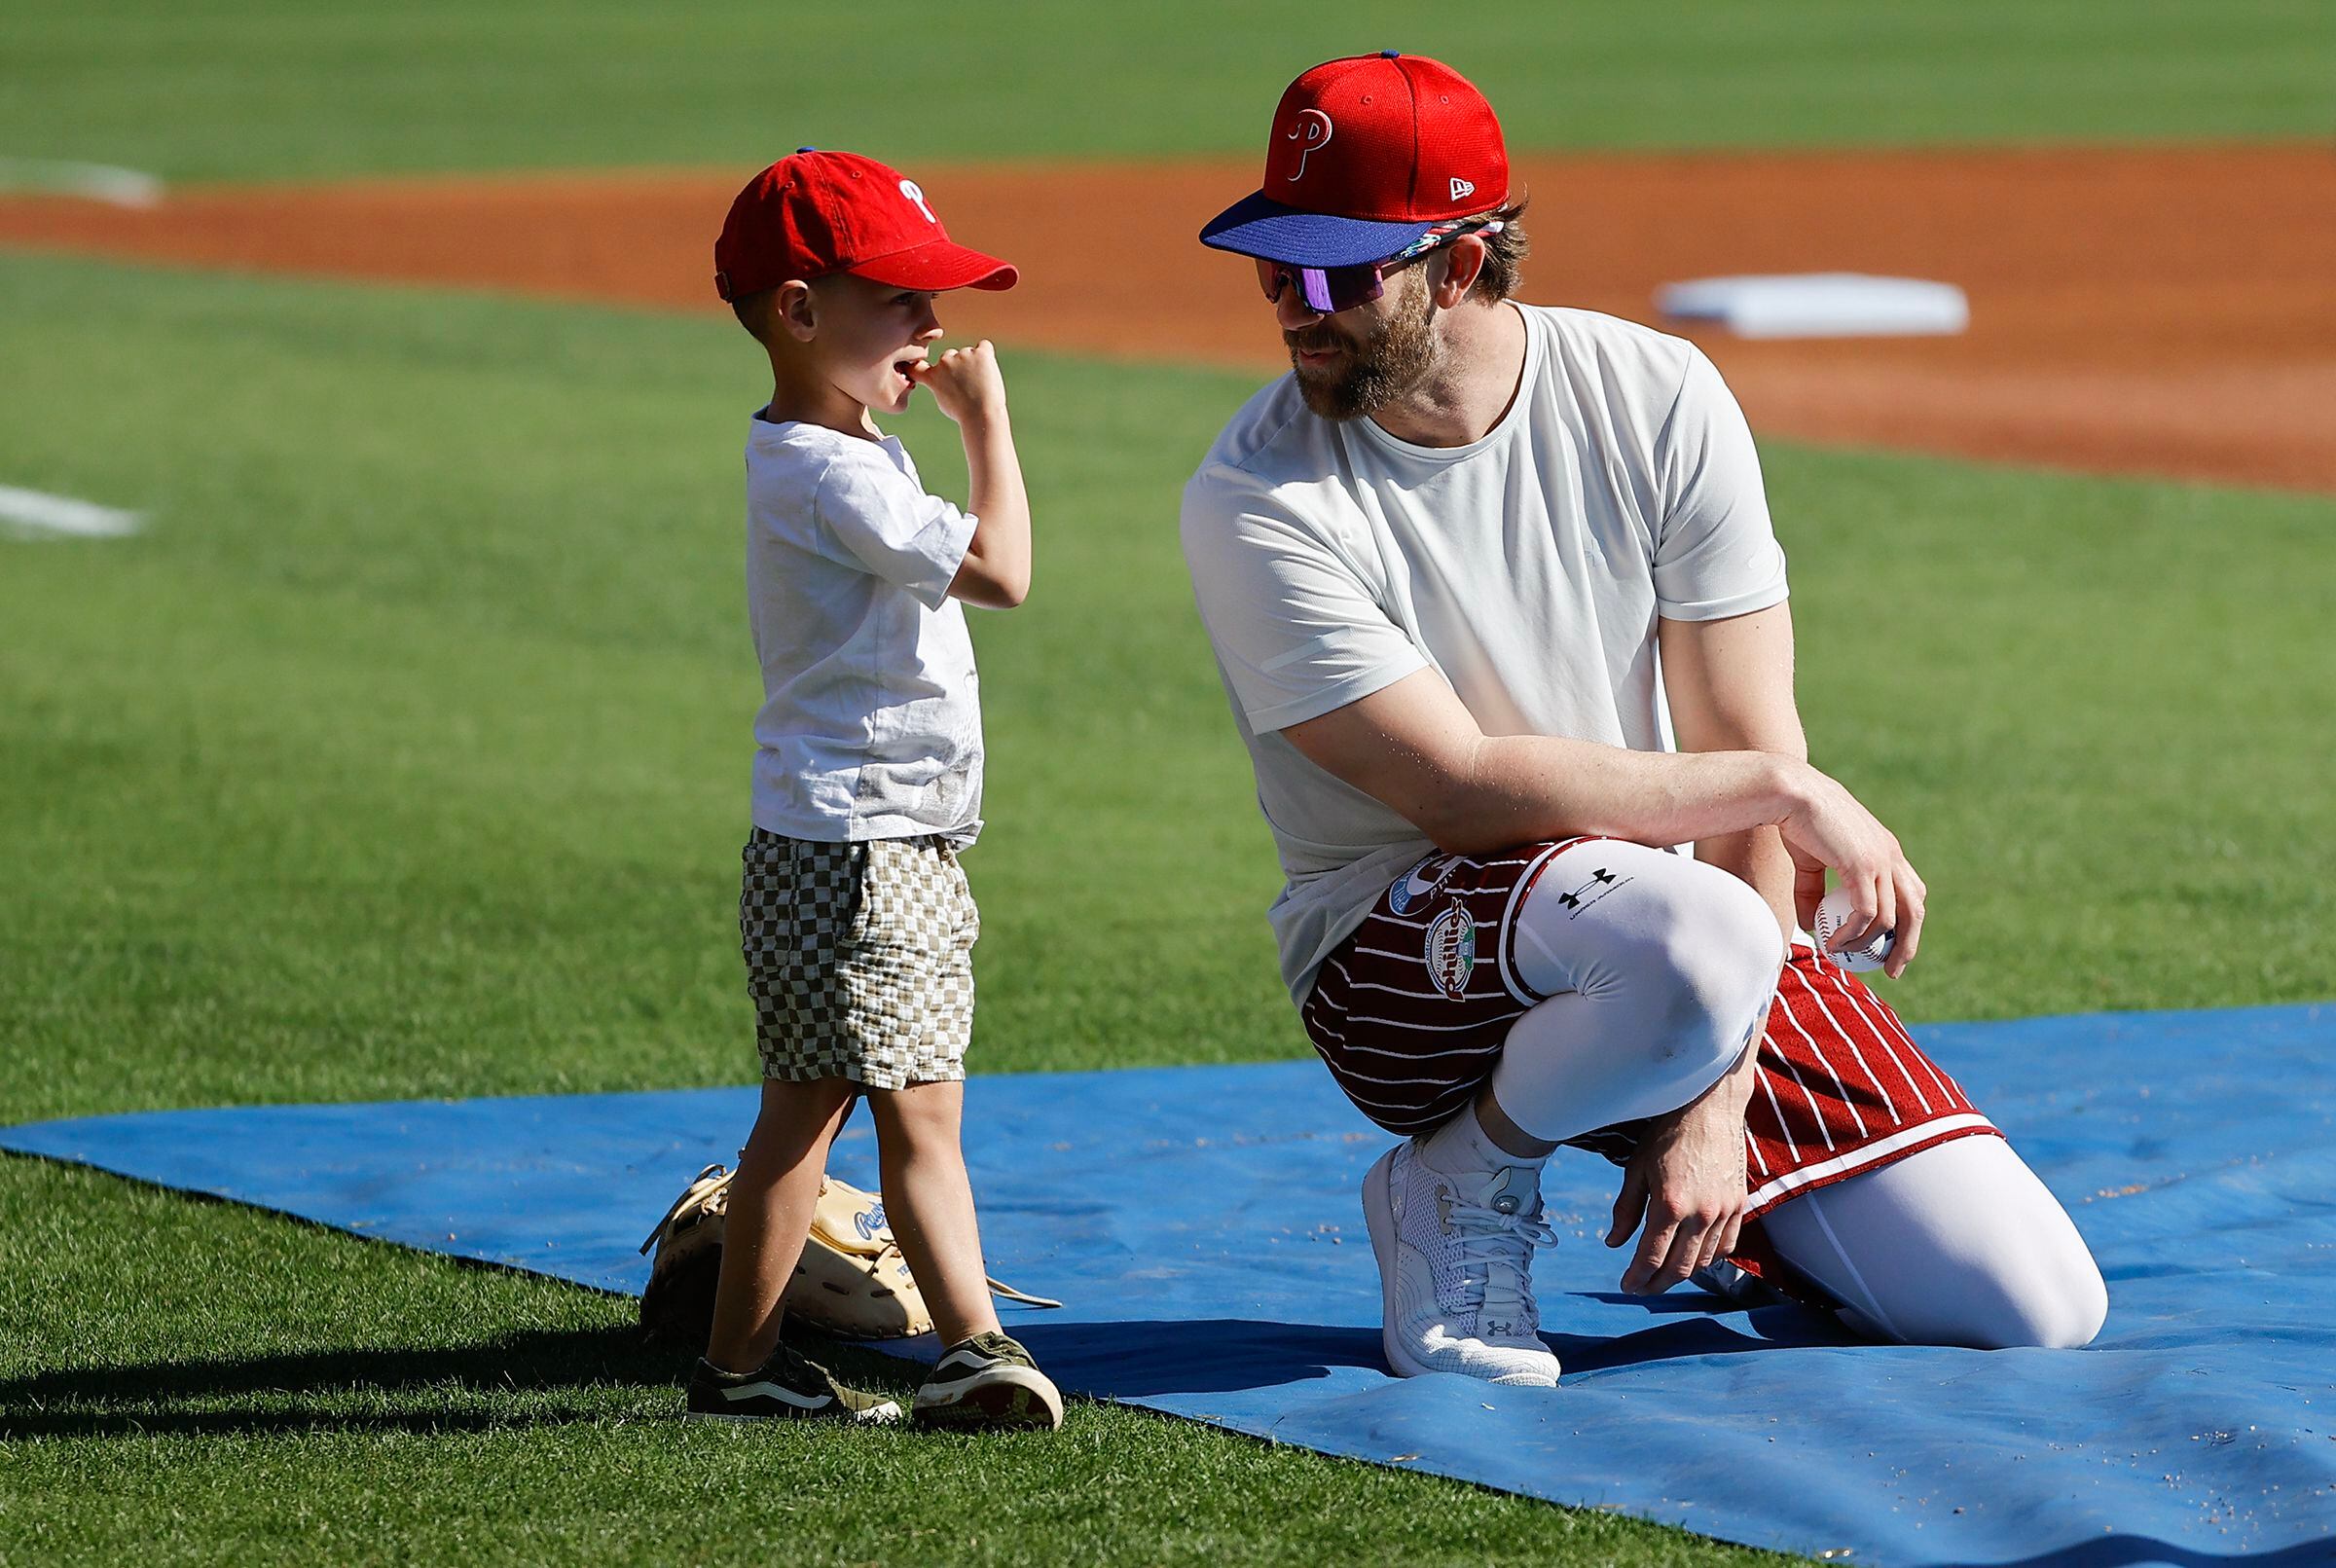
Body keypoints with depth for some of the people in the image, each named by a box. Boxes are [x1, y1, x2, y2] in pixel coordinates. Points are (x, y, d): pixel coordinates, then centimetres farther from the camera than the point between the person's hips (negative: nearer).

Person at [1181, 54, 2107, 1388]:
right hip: (1404, 957, -3)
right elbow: (1461, 788, -21)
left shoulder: (1659, 402, -7)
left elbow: (1744, 751, -8)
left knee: (2035, 1309, -10)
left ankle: (1718, 1212, 19)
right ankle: (1458, 1184, -9)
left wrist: (1717, 1102, -16)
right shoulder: (1256, 500, -15)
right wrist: (1790, 791, -21)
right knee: (1691, 937, -39)